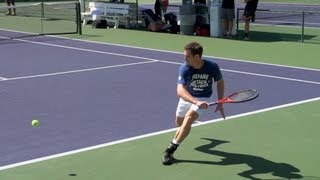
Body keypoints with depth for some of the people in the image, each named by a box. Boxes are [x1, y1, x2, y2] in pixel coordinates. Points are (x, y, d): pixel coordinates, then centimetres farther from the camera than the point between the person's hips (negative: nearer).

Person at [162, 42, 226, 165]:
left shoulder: (212, 67, -24)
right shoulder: (184, 69, -27)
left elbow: (220, 83, -3)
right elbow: (180, 90, -40)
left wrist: (220, 104, -7)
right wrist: (196, 102, -56)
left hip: (202, 98, -2)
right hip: (187, 97, 2)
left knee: (188, 118, -27)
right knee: (179, 123, 19)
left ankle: (171, 149, -23)